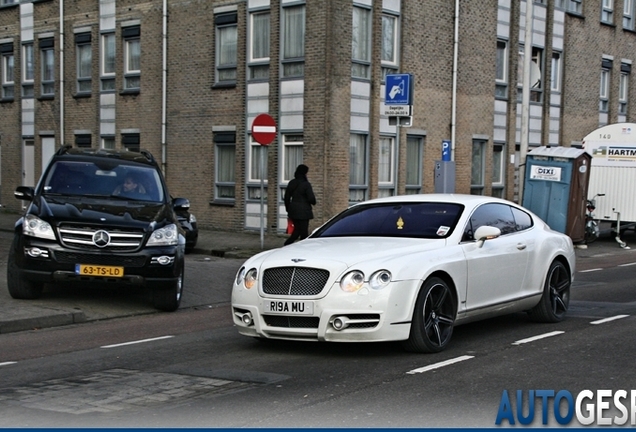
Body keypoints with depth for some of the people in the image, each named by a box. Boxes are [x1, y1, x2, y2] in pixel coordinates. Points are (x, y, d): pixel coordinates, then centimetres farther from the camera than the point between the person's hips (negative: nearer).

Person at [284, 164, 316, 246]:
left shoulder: (291, 183, 6)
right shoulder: (306, 184, -13)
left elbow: (287, 197, 11)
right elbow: (311, 198, -14)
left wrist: (288, 209, 20)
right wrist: (313, 202, 9)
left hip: (293, 210, 6)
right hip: (303, 211, -6)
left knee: (297, 230, 17)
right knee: (304, 231, 2)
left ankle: (287, 244, 2)